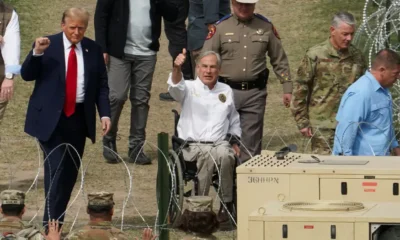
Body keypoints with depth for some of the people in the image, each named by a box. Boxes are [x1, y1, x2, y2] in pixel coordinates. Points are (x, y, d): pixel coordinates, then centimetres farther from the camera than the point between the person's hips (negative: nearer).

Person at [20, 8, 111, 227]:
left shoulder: (93, 49, 6)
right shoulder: (47, 45, -3)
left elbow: (102, 85, 9)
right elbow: (26, 75, -6)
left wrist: (104, 113, -3)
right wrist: (37, 52, -23)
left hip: (79, 117, 4)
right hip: (51, 118, -4)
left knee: (70, 171, 7)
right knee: (56, 169, -11)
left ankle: (57, 219, 17)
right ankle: (51, 222, -7)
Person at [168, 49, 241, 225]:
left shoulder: (226, 91, 19)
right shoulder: (189, 88, 6)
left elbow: (234, 120, 30)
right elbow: (175, 87, -19)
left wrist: (235, 142, 15)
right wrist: (177, 68, -40)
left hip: (220, 143, 3)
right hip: (193, 145, -3)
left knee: (225, 155, -35)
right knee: (208, 154, -38)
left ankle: (226, 203, -20)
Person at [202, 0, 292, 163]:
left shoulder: (266, 27, 6)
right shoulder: (220, 27, 1)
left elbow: (279, 60, 12)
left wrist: (287, 88, 7)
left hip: (255, 93, 1)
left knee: (251, 142, 2)